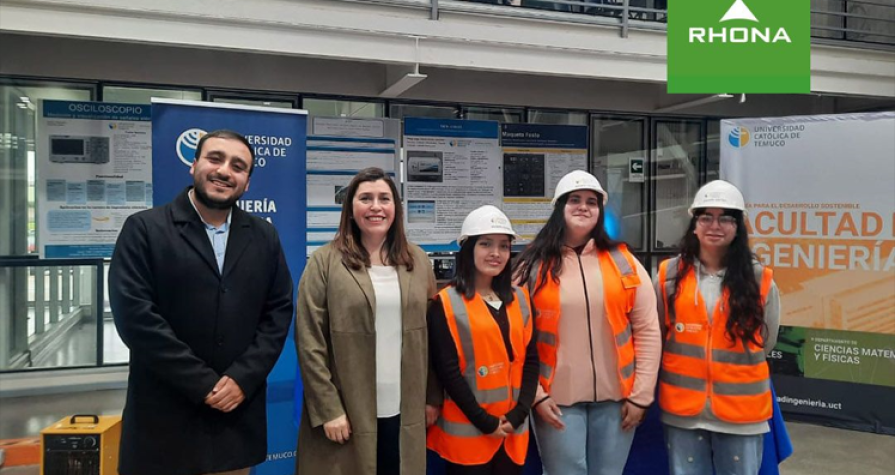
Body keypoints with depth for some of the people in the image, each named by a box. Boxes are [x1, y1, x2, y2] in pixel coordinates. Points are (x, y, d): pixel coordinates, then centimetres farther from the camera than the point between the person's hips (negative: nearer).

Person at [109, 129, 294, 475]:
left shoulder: (264, 237, 8)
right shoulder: (144, 229, -3)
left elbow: (279, 311, 4)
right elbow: (135, 315, -11)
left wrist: (242, 378, -8)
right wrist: (203, 385, -13)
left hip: (237, 413, 3)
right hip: (165, 418, -3)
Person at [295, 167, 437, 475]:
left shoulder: (418, 261, 7)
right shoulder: (325, 262, -5)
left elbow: (431, 334, 10)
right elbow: (309, 343, -8)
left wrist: (433, 398, 8)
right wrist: (328, 410, -11)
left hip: (405, 413, 3)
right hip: (347, 413, -3)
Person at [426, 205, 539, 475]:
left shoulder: (520, 299, 8)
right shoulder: (446, 303, -6)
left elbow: (530, 360, 6)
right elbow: (447, 371, -11)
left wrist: (518, 414, -6)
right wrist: (485, 422, -13)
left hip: (513, 431, 4)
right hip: (467, 432, -4)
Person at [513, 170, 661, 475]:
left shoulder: (623, 262, 4)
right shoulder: (534, 266, -1)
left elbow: (647, 331, 4)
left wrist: (641, 394, 0)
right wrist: (535, 395, -7)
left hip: (616, 397, 2)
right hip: (557, 399, -2)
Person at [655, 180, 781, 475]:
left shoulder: (760, 279, -3)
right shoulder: (669, 275, -2)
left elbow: (764, 342, 11)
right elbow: (656, 336, 8)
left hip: (741, 409, 0)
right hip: (682, 408, 1)